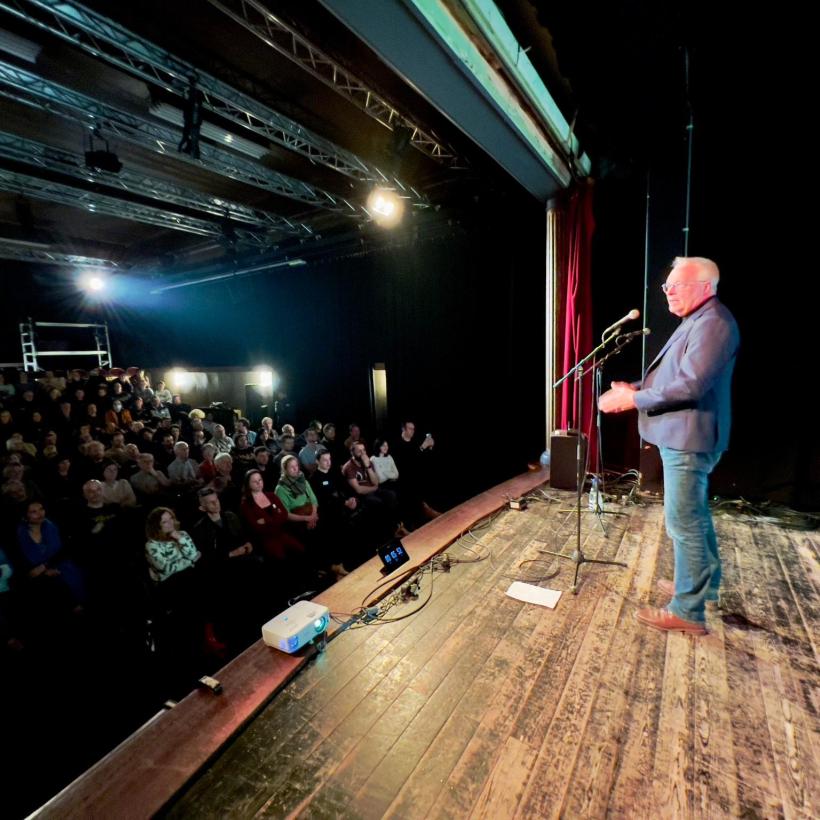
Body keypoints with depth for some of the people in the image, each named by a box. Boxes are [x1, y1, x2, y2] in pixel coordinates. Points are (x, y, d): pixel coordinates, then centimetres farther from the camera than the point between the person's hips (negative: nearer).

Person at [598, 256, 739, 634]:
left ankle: (688, 610, 7)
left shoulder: (713, 323, -17)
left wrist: (634, 400, -21)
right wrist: (634, 388, 4)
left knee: (684, 522, -5)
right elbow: (672, 376, 19)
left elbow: (690, 385, -26)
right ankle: (703, 581, 38)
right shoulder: (696, 320, 17)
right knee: (695, 516, 22)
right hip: (682, 436, 11)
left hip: (689, 439, -11)